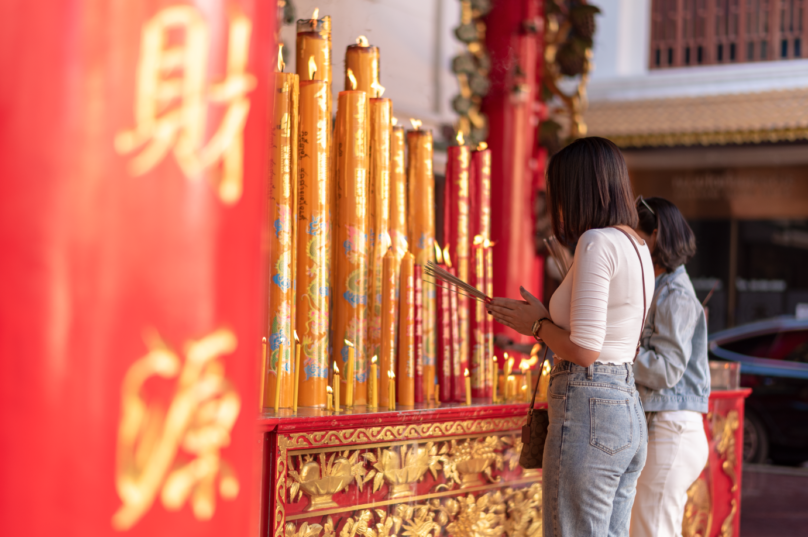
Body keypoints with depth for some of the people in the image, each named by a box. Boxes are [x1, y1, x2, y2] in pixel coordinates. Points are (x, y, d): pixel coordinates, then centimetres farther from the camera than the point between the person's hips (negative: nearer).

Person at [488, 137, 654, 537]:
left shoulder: (597, 243, -12)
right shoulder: (638, 248, 15)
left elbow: (584, 350, -18)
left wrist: (536, 324, -2)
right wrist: (541, 317, 20)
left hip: (587, 413, -10)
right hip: (627, 412, 10)